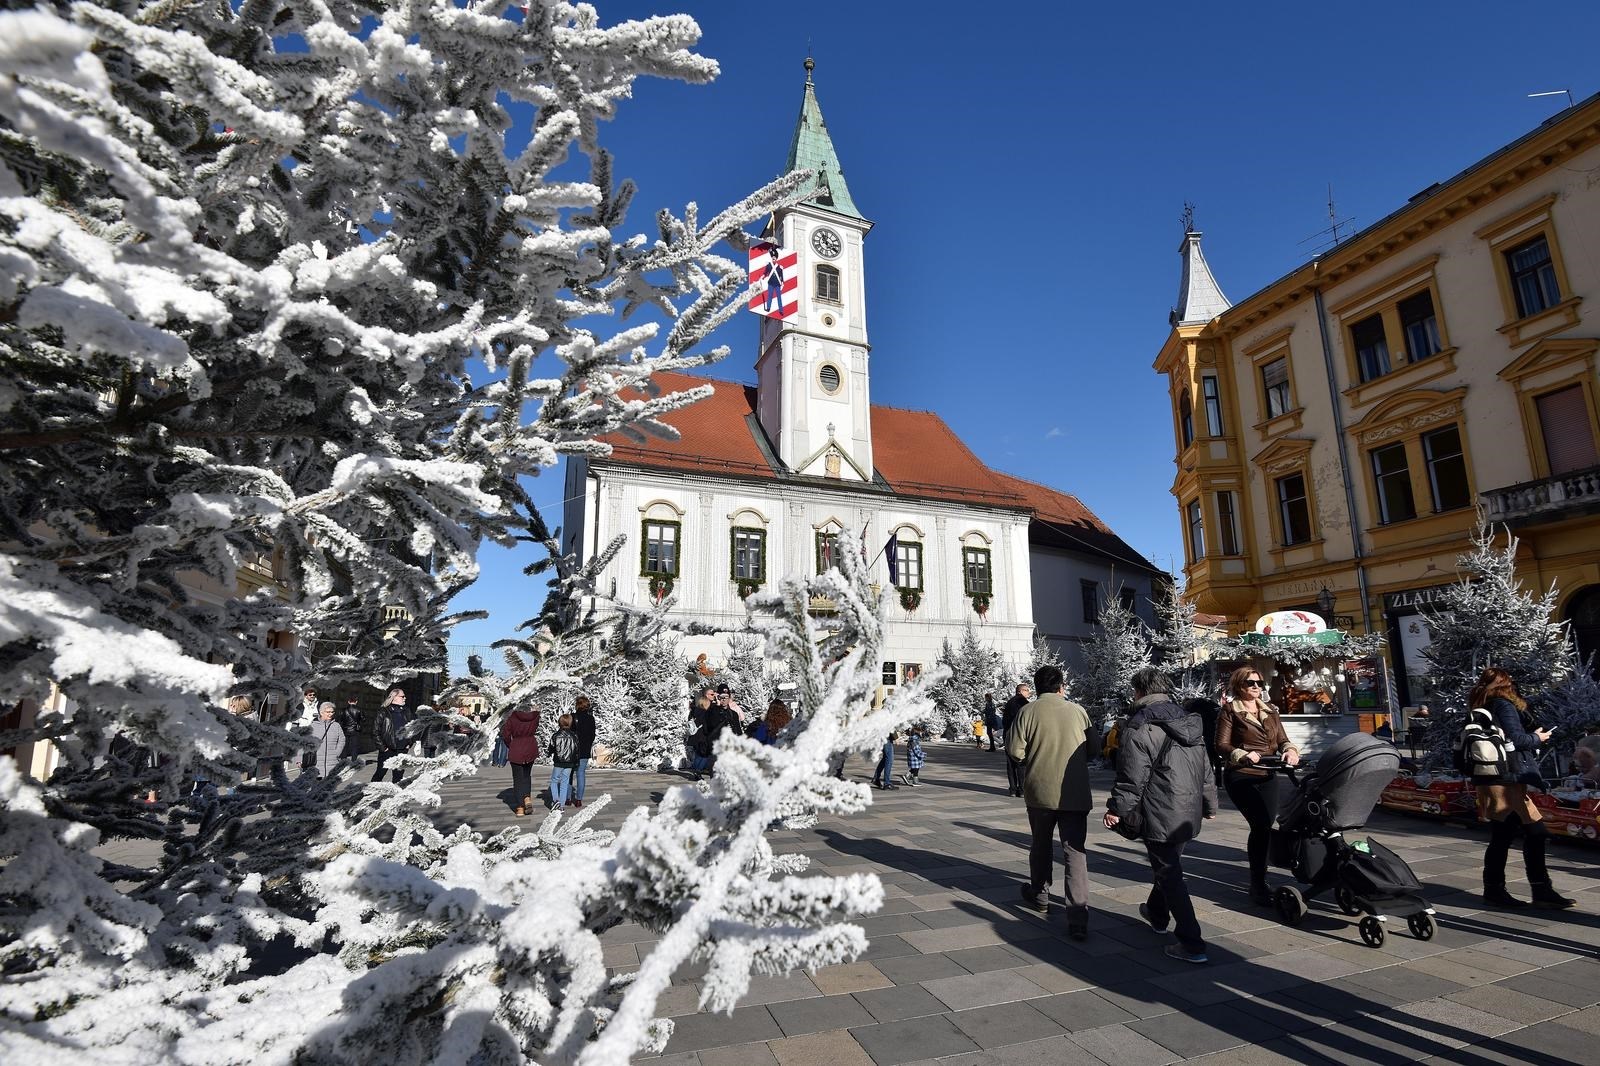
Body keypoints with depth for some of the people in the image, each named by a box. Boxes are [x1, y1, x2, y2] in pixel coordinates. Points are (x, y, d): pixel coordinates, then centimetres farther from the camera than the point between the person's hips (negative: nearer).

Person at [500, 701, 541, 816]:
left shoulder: (513, 718, -8)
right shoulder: (535, 717, -2)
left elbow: (504, 734, -11)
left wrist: (510, 745, 4)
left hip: (516, 751, -2)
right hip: (531, 750, 2)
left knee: (518, 779, 5)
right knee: (527, 775, 21)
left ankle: (520, 807, 4)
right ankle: (527, 797, 0)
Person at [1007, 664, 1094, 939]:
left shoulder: (1029, 711, -6)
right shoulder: (1078, 711, 0)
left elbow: (1014, 749, -9)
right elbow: (1093, 749, 8)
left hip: (1040, 791, 0)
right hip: (1075, 794, 0)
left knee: (1041, 845, 20)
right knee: (1075, 852, 1)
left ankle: (1039, 896, 38)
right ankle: (1078, 919, -6)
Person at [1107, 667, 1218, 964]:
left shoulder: (1140, 728, -16)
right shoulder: (1190, 722, 9)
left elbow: (1132, 777, -17)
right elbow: (1205, 769, 16)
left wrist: (1117, 809, -6)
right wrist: (1209, 803, 27)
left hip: (1160, 815, -8)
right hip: (1189, 813, 9)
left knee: (1169, 875, 0)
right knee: (1169, 865, 25)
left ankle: (1191, 943, 1)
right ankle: (1157, 913, 43)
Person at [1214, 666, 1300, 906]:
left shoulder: (1270, 710, 15)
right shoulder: (1230, 710, -4)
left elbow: (1282, 740, 11)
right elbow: (1222, 745, -9)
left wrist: (1290, 751, -12)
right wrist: (1244, 755, -26)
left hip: (1267, 777, 6)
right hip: (1240, 777, -6)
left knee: (1265, 826, 8)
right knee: (1261, 825, -15)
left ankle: (1258, 880, 27)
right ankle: (1258, 885, -3)